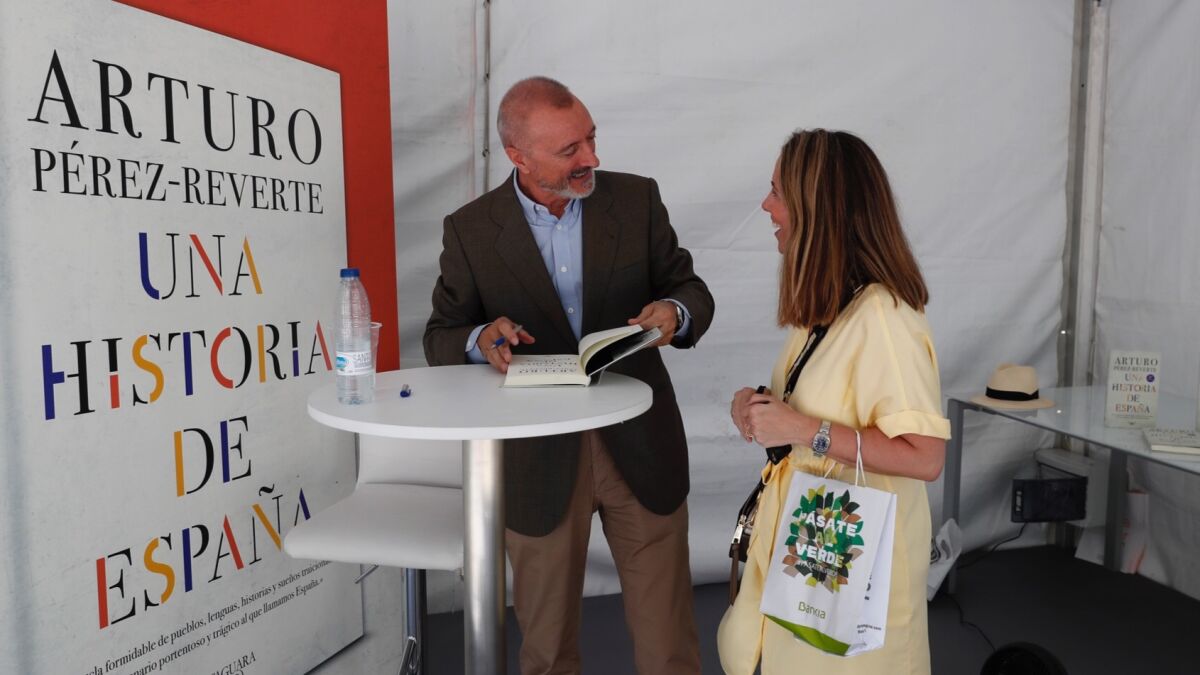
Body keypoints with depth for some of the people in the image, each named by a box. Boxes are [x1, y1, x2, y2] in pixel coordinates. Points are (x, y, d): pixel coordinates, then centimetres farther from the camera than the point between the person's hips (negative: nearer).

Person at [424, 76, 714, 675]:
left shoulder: (636, 199, 0)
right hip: (538, 461, 0)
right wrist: (481, 339, -19)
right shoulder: (471, 230, -3)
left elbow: (692, 291, 6)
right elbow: (440, 338, 4)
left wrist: (674, 313, -18)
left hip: (641, 446, 1)